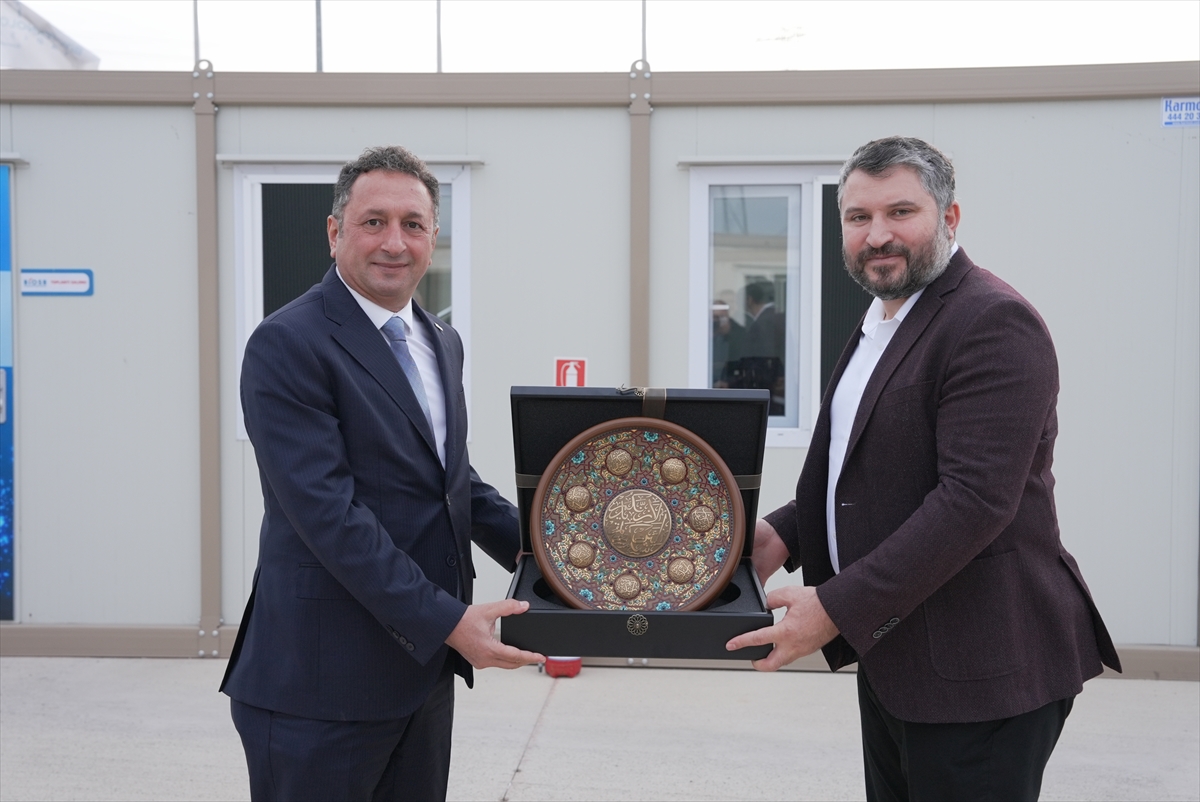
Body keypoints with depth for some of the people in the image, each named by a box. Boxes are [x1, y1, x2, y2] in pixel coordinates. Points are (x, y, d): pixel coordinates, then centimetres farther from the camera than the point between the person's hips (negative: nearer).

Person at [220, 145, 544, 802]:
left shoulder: (441, 344, 13)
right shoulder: (288, 345, -13)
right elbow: (328, 512, -20)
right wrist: (447, 620, -20)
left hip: (424, 669, 8)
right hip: (323, 675, -7)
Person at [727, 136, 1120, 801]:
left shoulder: (993, 322, -16)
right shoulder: (879, 323, 15)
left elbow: (975, 498, -25)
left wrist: (838, 608, -24)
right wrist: (783, 533, 4)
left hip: (977, 672, -9)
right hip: (891, 659, 9)